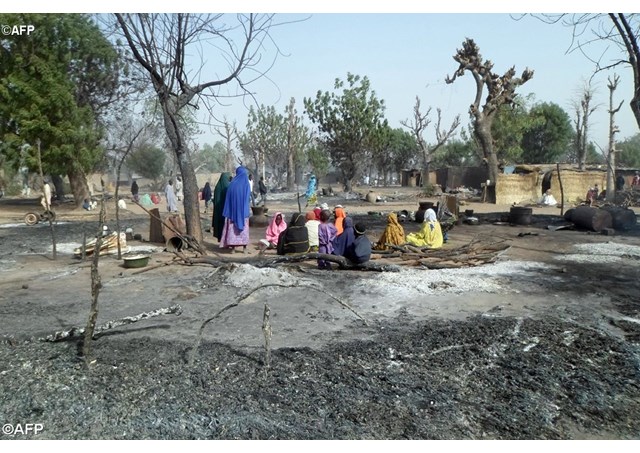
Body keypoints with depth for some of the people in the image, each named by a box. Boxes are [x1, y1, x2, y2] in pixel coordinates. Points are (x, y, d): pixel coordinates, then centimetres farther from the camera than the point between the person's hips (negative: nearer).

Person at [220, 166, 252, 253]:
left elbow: (228, 198, -1)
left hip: (233, 210, 0)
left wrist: (228, 212, 5)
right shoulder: (246, 184, -3)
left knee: (232, 227, 7)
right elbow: (248, 199, -2)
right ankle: (244, 248, 4)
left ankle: (233, 247, 6)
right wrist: (248, 211, 5)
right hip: (243, 210, 0)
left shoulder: (232, 184, -2)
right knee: (244, 228, 6)